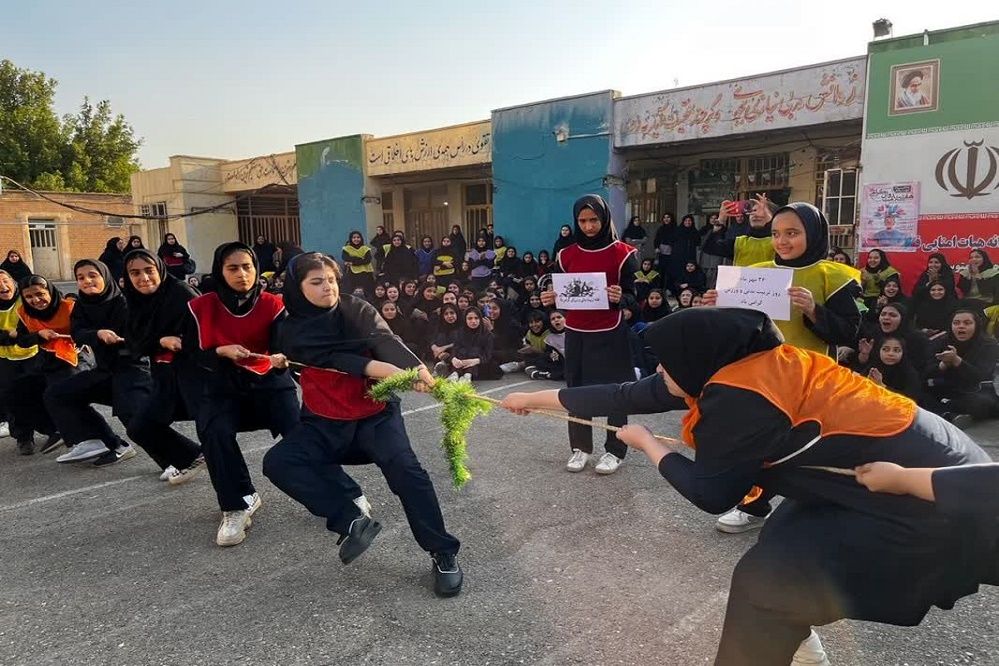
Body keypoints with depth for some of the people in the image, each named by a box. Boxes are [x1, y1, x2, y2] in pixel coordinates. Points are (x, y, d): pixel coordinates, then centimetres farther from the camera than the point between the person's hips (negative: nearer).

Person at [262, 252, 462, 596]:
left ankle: (443, 554, -13)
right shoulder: (292, 332, -2)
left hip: (374, 415, -2)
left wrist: (417, 368, -45)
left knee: (403, 467, -27)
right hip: (324, 424, 2)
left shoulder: (357, 311, -2)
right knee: (277, 463, -22)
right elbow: (333, 358, -19)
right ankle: (353, 516, -17)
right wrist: (380, 369, -36)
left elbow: (384, 341, -23)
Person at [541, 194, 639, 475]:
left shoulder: (622, 253, -5)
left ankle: (615, 450, 15)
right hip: (576, 333, 4)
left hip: (611, 334, -3)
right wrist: (551, 299, -10)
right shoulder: (567, 255, 6)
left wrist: (620, 298, -26)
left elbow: (633, 296, -4)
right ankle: (580, 447, 20)